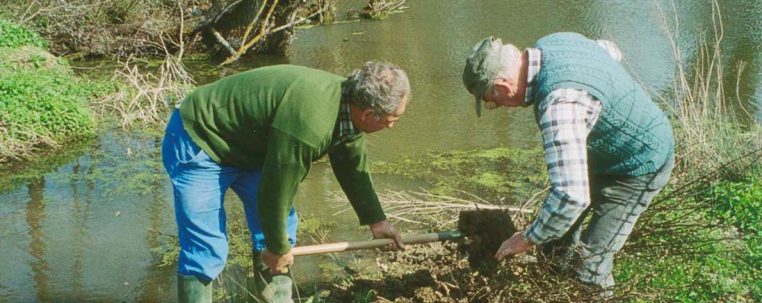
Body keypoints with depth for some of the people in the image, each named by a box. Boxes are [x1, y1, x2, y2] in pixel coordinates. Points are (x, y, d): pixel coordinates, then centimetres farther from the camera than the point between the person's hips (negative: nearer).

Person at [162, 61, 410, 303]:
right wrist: (278, 248, -9)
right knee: (206, 251, -11)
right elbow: (276, 190, -25)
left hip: (245, 145, 9)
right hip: (197, 144, -9)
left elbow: (354, 168, 10)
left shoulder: (349, 102, -8)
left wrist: (376, 220, 17)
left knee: (281, 227, 8)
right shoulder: (308, 122, -37)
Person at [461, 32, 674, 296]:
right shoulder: (552, 43, -11)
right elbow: (611, 51, 12)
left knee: (589, 264, -8)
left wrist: (527, 240, -29)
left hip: (637, 168, -10)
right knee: (558, 237, 19)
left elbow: (571, 196, -45)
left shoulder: (559, 105, -41)